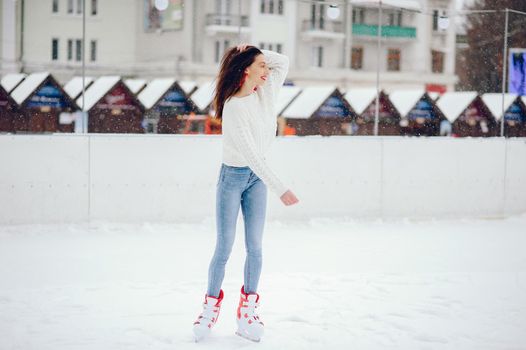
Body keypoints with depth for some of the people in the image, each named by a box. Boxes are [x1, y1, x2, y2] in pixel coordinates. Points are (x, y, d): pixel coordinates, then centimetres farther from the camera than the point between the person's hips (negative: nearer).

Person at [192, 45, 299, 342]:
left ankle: (248, 310, 13)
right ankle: (212, 306, 15)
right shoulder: (233, 108, -23)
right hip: (233, 177, -5)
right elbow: (250, 154, -28)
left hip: (258, 176, 5)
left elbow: (283, 62, 10)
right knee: (224, 247, 0)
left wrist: (258, 54, -7)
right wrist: (280, 189, -31)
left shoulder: (265, 94, -4)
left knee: (254, 247, 4)